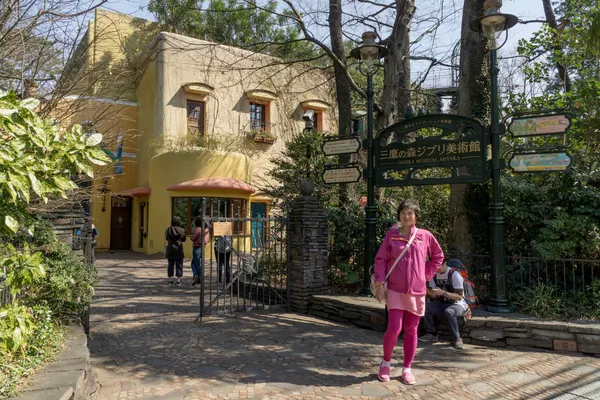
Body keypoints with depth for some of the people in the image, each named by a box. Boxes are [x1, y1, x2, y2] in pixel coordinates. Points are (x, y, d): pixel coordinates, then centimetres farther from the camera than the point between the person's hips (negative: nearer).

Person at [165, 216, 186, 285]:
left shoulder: (168, 230, -3)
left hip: (170, 249, 2)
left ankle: (170, 280, 12)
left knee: (171, 265, 10)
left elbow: (166, 238, 10)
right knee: (179, 265, 5)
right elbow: (184, 239, 4)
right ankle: (178, 280, 4)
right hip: (179, 249, -2)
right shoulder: (181, 230, -8)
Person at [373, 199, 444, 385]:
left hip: (417, 291, 2)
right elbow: (380, 259, -1)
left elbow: (438, 256, 15)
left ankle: (407, 369, 24)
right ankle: (386, 362, 17)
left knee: (411, 331, 10)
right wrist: (380, 283, -8)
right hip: (395, 290, -2)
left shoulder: (425, 236, 2)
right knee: (394, 329, -9)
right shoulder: (392, 235, -1)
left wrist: (427, 274, 7)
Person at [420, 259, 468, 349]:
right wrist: (429, 293, -20)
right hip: (442, 304, 6)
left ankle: (457, 339, -22)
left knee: (449, 312, -38)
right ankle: (431, 334, -11)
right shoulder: (434, 274, 3)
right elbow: (434, 296, 4)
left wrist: (442, 293, -33)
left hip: (458, 304, -5)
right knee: (425, 306, -22)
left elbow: (459, 297, -20)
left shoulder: (454, 274, -17)